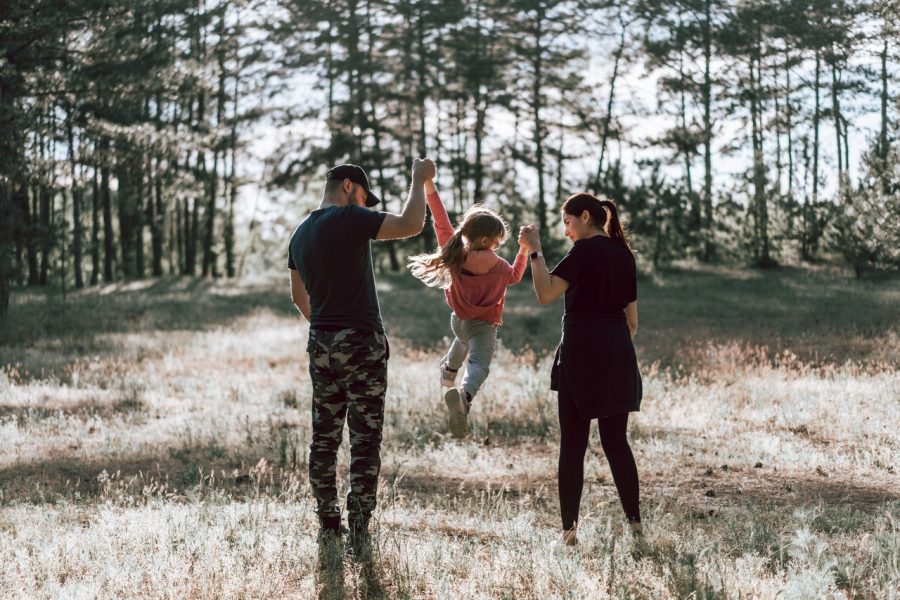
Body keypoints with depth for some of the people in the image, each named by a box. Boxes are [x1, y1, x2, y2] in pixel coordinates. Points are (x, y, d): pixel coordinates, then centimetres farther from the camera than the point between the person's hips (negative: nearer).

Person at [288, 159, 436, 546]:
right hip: (362, 343, -7)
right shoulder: (350, 219, -11)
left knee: (324, 437, 11)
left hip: (321, 344, 7)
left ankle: (328, 525, 14)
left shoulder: (300, 234, 12)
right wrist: (419, 180, -5)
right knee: (365, 439, -3)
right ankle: (358, 530, -3)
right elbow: (410, 225, -19)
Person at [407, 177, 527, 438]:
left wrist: (428, 184, -5)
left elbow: (441, 222, -6)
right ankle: (464, 394, -51)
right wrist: (524, 250, 18)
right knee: (479, 364, -19)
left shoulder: (454, 251, -10)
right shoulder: (498, 265, -13)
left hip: (458, 319, 6)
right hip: (484, 325, -6)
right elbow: (515, 276, 9)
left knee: (464, 340, 38)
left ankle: (448, 370, 67)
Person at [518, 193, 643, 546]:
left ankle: (569, 529, 0)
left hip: (581, 352, -6)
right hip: (617, 355, 6)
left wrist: (535, 251, -13)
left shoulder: (585, 250, -8)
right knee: (616, 442, 13)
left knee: (573, 445, 0)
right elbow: (632, 320, 16)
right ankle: (634, 521, 12)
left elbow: (546, 294, -19)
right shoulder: (623, 254, 13)